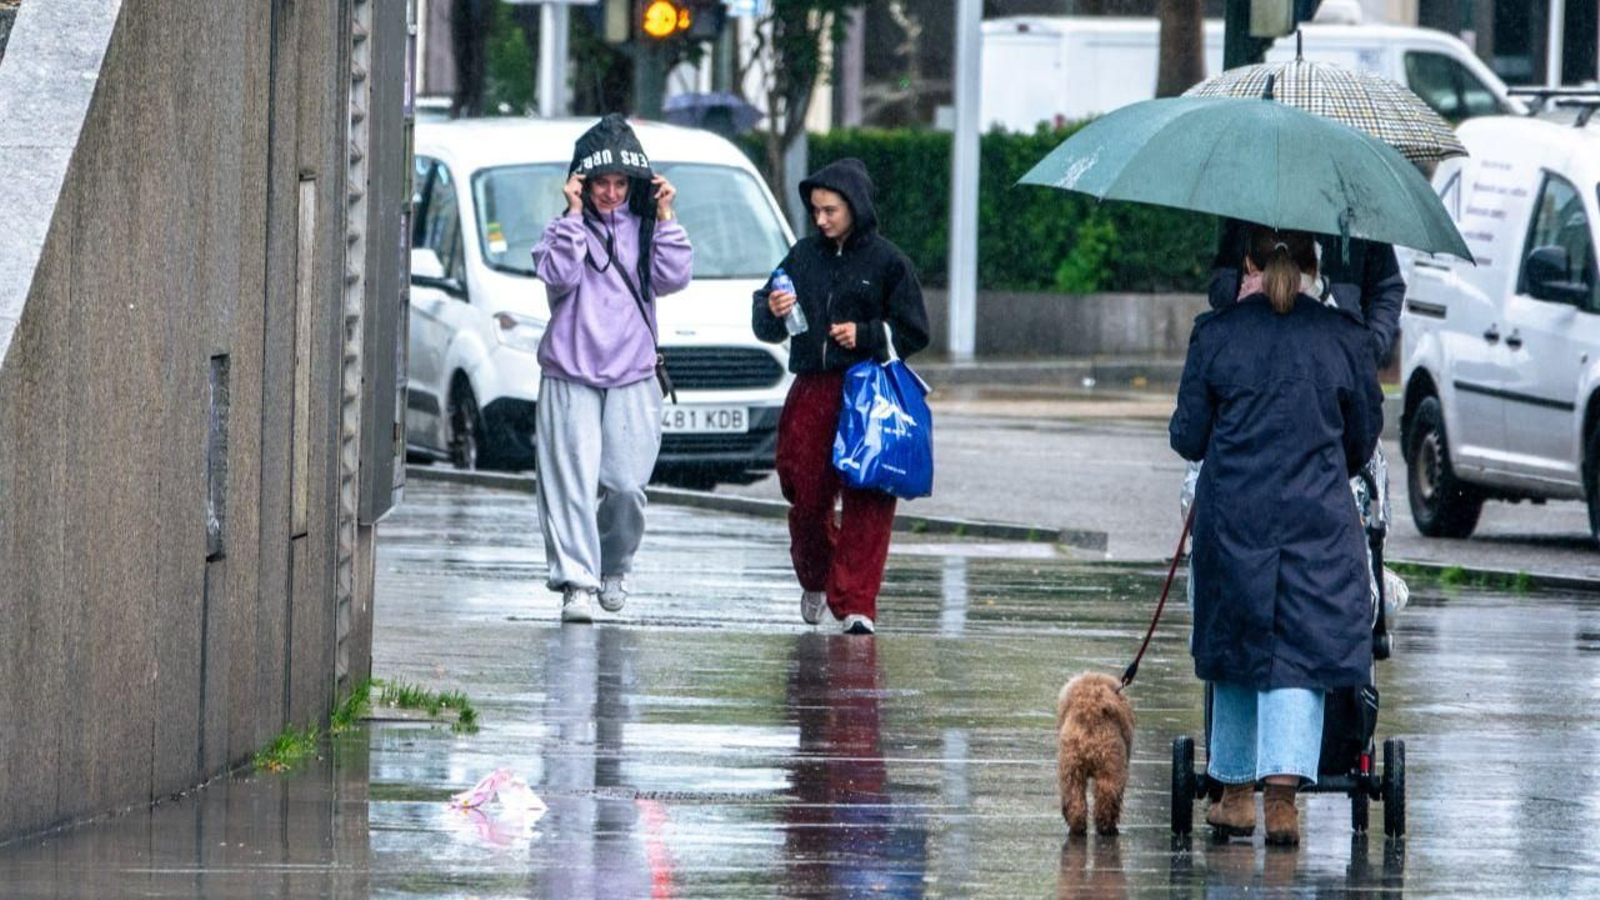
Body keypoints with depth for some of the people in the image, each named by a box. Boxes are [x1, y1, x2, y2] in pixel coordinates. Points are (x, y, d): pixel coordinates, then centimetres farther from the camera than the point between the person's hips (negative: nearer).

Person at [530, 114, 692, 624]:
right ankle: (576, 582, -13)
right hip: (570, 376, -2)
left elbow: (673, 278, 0)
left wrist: (664, 218, -2)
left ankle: (614, 568, 20)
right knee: (574, 482, -11)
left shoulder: (643, 231, 12)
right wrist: (575, 214, -12)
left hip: (632, 378, 2)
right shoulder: (566, 231, 5)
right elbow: (559, 275, -12)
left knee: (626, 485, -3)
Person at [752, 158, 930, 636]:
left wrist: (864, 335, -12)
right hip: (811, 392, 3)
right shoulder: (804, 255, 10)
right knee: (806, 499, 5)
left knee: (866, 502, -8)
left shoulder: (887, 261, 0)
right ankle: (814, 582, 30)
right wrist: (773, 312, -9)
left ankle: (856, 603, -8)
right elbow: (764, 326, 13)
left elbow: (914, 331, 1)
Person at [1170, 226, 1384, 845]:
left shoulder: (1215, 334, -2)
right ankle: (1283, 792, -16)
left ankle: (1236, 791, 23)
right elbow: (1364, 438, 8)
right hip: (1319, 517, -1)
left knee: (1234, 650, 15)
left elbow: (1188, 438, 2)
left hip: (1232, 514, 1)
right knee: (1302, 652, 0)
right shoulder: (1344, 336, 0)